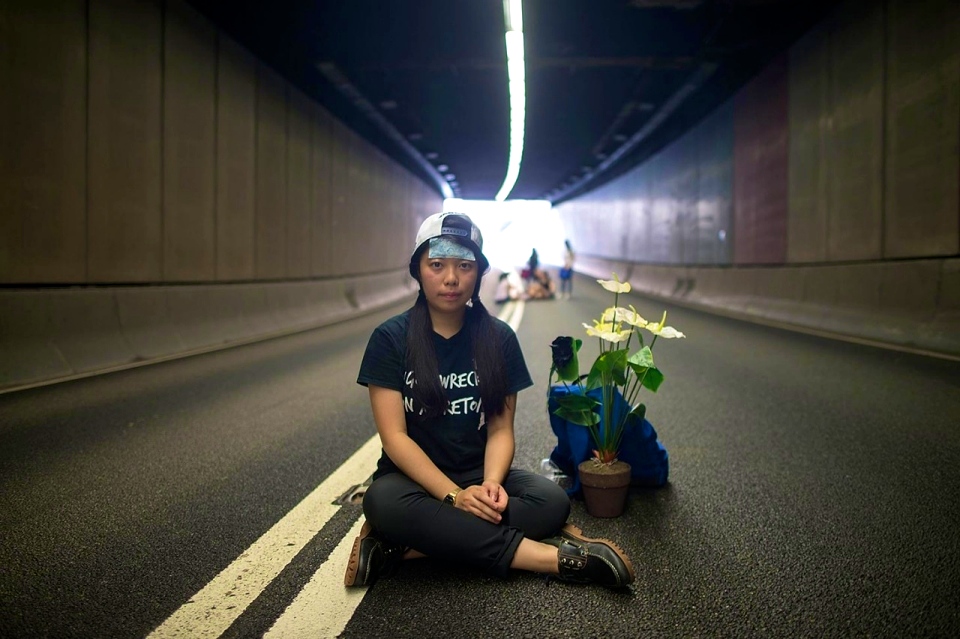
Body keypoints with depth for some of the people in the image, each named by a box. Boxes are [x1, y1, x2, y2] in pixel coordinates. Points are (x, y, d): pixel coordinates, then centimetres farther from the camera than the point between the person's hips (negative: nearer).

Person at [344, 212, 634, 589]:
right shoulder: (390, 338, -7)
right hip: (414, 477, -2)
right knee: (382, 502, -36)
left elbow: (500, 429, -2)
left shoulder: (499, 338, 0)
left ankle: (403, 548, -27)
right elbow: (394, 435, -13)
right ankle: (553, 557, -30)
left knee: (552, 501, -26)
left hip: (480, 474, 2)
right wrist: (455, 496, -24)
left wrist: (491, 483, -23)